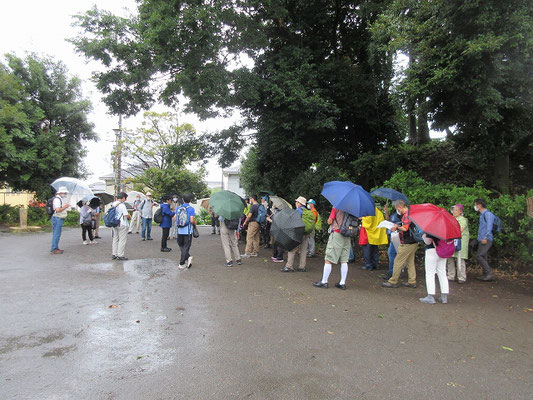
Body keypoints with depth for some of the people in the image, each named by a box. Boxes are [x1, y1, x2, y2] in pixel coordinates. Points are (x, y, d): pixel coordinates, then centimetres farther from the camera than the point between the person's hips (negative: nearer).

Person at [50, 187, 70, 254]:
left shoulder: (61, 199, 18)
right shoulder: (57, 199, -14)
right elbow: (57, 210, -23)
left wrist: (65, 206, 15)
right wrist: (65, 207, -15)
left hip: (60, 219, 11)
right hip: (57, 218, -11)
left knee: (57, 234, 14)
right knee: (56, 234, -8)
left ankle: (56, 248, 21)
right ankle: (53, 249, -4)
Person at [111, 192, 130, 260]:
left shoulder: (114, 204, 8)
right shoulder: (122, 205, -17)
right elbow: (126, 215, -19)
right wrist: (129, 217, 3)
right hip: (122, 224, -8)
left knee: (115, 239, 15)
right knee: (122, 240, -1)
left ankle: (114, 254, 21)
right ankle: (120, 255, 1)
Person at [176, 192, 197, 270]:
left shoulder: (179, 208, 3)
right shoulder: (191, 208, -8)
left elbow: (175, 218, 2)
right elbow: (192, 220, -15)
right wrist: (195, 223, 5)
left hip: (180, 230, 3)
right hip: (188, 231, -3)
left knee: (181, 245, 20)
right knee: (186, 247, 4)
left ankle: (188, 257, 6)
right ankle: (181, 264, 5)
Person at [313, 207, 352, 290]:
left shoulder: (336, 206, -9)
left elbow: (329, 221, -9)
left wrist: (329, 219, 10)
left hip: (336, 234, -6)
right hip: (347, 236, 6)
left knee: (328, 259, 0)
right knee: (344, 261, 9)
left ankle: (324, 282, 3)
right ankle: (342, 283, 11)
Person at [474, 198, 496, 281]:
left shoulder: (487, 213, -10)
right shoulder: (482, 214, 19)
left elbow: (489, 226, -18)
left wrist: (485, 237, -22)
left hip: (486, 240, -10)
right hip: (482, 240, 10)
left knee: (479, 256, -14)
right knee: (483, 257, 10)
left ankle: (490, 273, -11)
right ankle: (485, 275, 14)